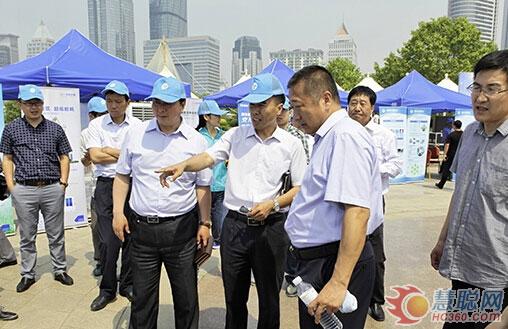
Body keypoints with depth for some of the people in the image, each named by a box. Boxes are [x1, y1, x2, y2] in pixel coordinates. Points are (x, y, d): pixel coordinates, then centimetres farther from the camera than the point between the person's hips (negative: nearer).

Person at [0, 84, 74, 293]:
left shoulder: (55, 129, 6)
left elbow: (64, 157, 10)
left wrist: (63, 182, 1)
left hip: (53, 189, 0)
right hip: (24, 190, 0)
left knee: (56, 234, 9)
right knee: (27, 236, 10)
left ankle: (60, 270, 23)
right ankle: (27, 275, 24)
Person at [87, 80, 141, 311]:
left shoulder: (137, 126, 4)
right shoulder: (96, 125, 5)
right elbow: (95, 156, -6)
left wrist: (110, 150, -7)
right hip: (106, 186, 0)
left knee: (131, 236, 7)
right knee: (109, 240, 1)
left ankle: (127, 285, 24)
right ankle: (107, 289, 18)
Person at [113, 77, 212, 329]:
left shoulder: (196, 141, -2)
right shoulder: (136, 134, 3)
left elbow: (203, 186, 2)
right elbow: (122, 175, 9)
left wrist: (205, 223, 0)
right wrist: (118, 212, 2)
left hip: (181, 228, -1)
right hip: (142, 226, 2)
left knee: (186, 294, 12)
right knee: (142, 294, 16)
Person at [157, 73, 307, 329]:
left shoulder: (291, 144, 0)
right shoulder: (235, 135, 4)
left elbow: (300, 189, 1)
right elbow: (208, 157, -8)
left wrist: (273, 204, -14)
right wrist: (183, 165, -28)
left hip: (270, 228, -1)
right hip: (234, 224, 2)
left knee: (269, 298, 15)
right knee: (234, 298, 18)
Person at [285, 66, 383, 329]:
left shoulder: (346, 135, -18)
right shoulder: (327, 137, 14)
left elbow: (357, 211, -28)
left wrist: (339, 282, -30)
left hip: (334, 264, -10)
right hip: (316, 259, 10)